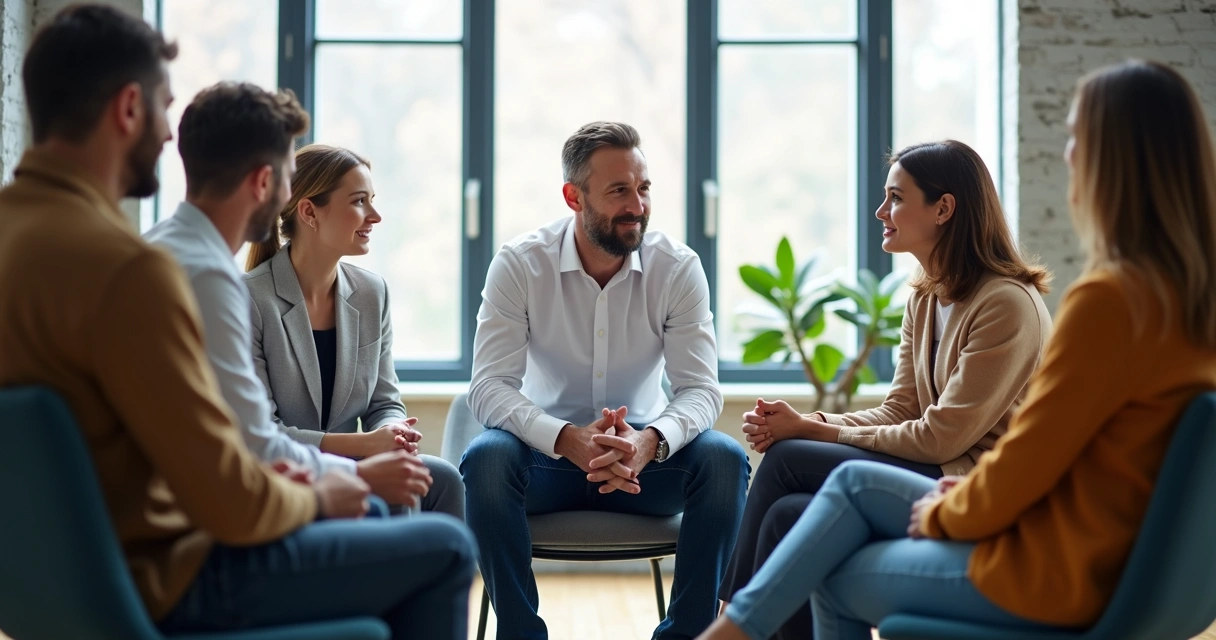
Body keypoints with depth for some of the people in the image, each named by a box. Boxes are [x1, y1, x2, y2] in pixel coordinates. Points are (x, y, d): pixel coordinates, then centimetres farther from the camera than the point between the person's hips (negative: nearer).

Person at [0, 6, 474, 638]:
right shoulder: (125, 269, -29)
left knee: (371, 517, 26)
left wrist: (266, 479, 8)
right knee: (444, 550, 3)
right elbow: (233, 508, -25)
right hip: (160, 584, -9)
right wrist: (313, 500, -4)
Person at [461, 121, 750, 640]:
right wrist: (568, 440, -37)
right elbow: (489, 387, -18)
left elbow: (701, 387, -13)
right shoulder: (519, 264, -11)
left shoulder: (678, 268, -8)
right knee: (486, 458, -32)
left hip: (645, 454, 1)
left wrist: (650, 441, -37)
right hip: (548, 454, -1)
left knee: (724, 459, -27)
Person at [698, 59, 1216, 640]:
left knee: (838, 580, 11)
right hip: (1084, 541, 9)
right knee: (855, 481, 16)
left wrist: (943, 515, -2)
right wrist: (969, 493, 10)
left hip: (1047, 570, -9)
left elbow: (1027, 459, -20)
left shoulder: (1111, 298, -26)